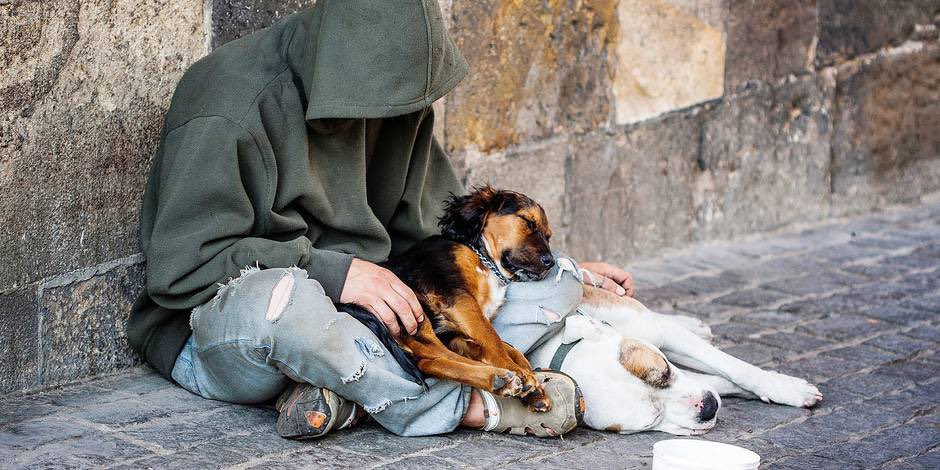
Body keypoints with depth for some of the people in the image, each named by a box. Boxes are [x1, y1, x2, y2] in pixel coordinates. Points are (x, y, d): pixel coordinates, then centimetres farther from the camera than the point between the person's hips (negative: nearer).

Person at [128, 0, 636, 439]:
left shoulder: (393, 93, 3)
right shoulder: (229, 111, -18)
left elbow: (433, 222, 15)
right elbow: (179, 266, -20)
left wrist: (565, 275, 7)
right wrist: (332, 273, -28)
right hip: (219, 330, -7)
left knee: (554, 282, -8)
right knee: (279, 299, -44)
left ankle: (348, 392, -26)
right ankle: (467, 407, -24)